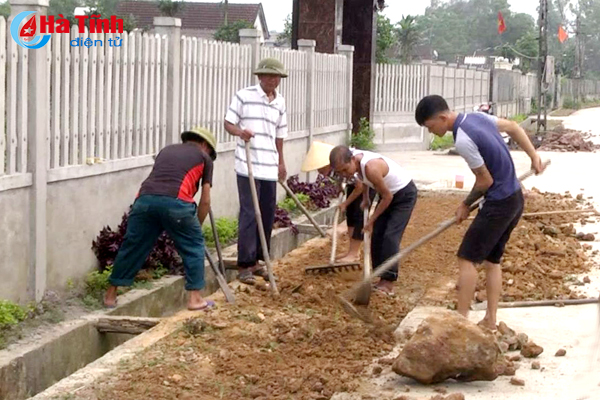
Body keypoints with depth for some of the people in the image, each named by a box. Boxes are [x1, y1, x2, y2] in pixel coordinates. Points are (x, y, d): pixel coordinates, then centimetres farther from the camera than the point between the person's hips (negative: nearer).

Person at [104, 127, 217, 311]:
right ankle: (195, 298, 15)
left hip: (145, 198, 4)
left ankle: (110, 295, 26)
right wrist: (197, 226, 36)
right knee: (194, 246, 15)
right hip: (175, 201, -4)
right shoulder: (203, 157, 23)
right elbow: (205, 201, 21)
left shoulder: (167, 150, 35)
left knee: (132, 246, 16)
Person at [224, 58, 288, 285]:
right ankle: (244, 266, -4)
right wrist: (240, 132, -22)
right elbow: (228, 123, 0)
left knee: (268, 215, 9)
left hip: (270, 167, 6)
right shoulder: (244, 96, -4)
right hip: (248, 166, -6)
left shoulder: (280, 102, 12)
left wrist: (281, 162, 27)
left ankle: (256, 261, 21)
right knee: (249, 214, -9)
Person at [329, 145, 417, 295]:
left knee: (390, 236, -16)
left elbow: (387, 196, -25)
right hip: (388, 193, 9)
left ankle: (388, 284, -15)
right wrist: (365, 199, 9)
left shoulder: (371, 167, -37)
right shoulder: (355, 161, -12)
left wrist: (371, 221, -17)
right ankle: (382, 279, 9)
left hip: (405, 194, -9)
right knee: (377, 235, 3)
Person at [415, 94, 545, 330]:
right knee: (492, 260, 14)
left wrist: (466, 205, -1)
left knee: (466, 258, -5)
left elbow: (485, 180, -16)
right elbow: (513, 128, 19)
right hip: (516, 199, 10)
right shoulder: (478, 117, 5)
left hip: (499, 204, -10)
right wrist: (534, 156, 22)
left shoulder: (463, 140, -23)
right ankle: (490, 320, 16)